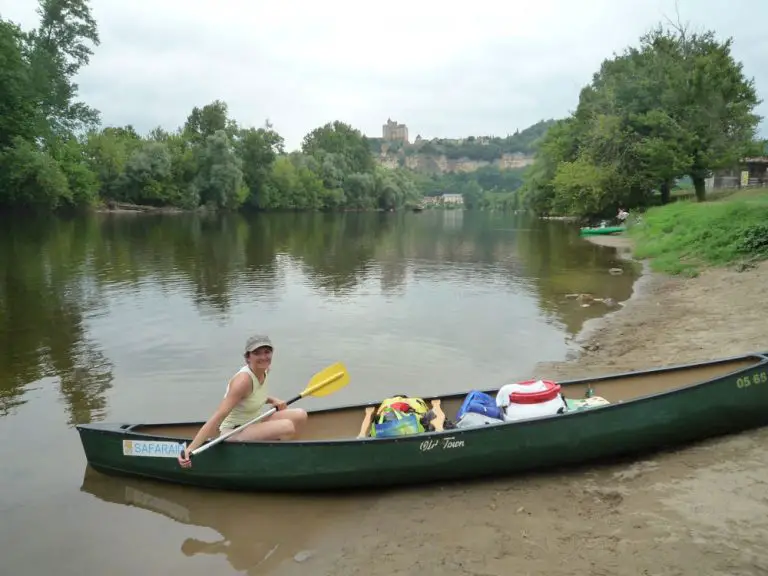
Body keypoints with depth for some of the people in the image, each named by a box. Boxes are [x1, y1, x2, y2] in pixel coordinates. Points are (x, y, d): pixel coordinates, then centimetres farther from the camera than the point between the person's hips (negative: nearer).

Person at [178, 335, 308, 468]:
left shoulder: (264, 370, -2)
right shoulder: (244, 379, -26)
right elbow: (218, 417, -33)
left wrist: (272, 400, -2)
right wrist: (191, 448, -41)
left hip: (253, 423, 9)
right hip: (233, 432, -9)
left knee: (300, 415, -6)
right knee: (287, 426, -27)